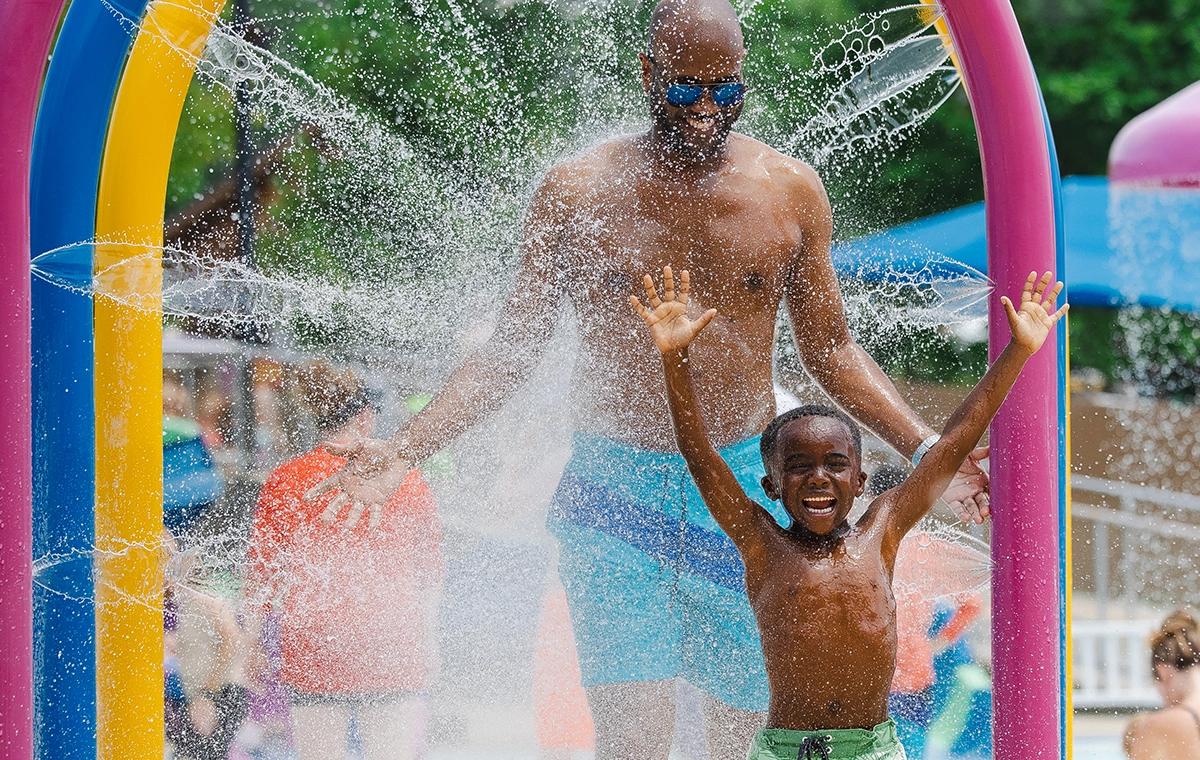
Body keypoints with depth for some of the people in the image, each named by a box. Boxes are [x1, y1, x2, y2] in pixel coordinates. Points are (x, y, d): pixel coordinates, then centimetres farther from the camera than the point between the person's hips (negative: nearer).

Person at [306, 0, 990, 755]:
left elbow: (832, 350, 13)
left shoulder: (790, 192, 4)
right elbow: (513, 349, 6)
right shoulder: (575, 193, 0)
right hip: (617, 499, -2)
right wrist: (404, 449, -5)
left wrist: (926, 450, 2)